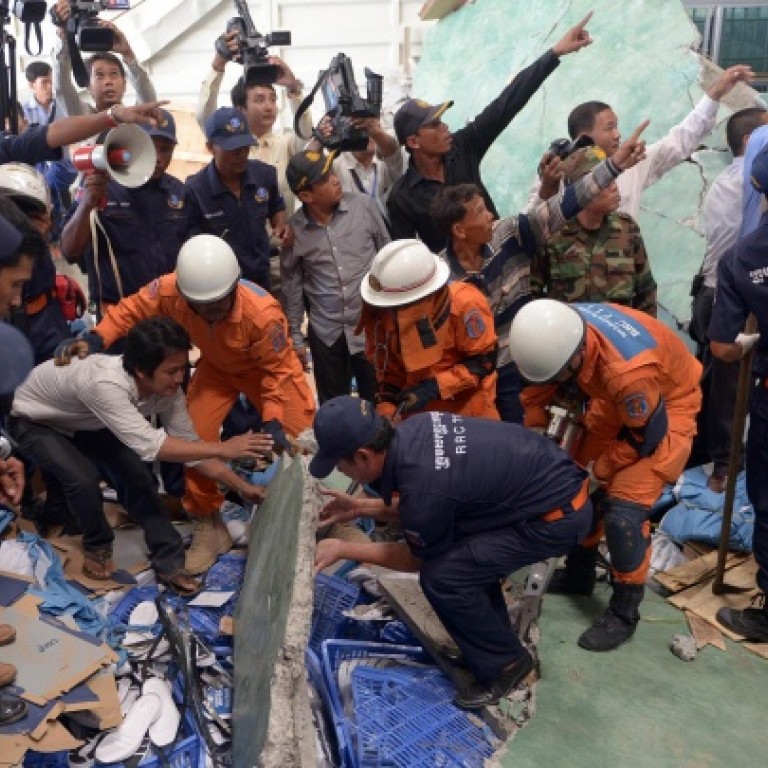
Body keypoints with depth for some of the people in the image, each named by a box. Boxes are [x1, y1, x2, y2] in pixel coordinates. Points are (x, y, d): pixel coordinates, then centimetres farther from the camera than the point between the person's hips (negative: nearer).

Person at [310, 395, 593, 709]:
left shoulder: (423, 486, -28)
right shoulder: (411, 430, -5)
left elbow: (418, 558, -4)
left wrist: (342, 549, 1)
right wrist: (361, 508, 13)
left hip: (559, 514, -9)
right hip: (553, 479, 9)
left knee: (442, 576, -11)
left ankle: (505, 663, 10)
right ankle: (495, 642, 29)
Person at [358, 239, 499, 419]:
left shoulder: (464, 304, -28)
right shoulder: (381, 312, -14)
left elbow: (484, 362, -20)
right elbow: (386, 368, -3)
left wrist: (435, 387, -28)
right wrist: (386, 411, -17)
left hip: (468, 408, -4)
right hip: (418, 412, 4)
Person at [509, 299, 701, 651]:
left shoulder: (627, 369, -42)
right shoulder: (556, 333, -23)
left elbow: (647, 434, -24)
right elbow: (537, 392, -3)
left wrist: (598, 470, -12)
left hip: (667, 406, -7)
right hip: (615, 400, 7)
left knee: (623, 510, -14)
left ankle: (624, 614, 6)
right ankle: (579, 573, 33)